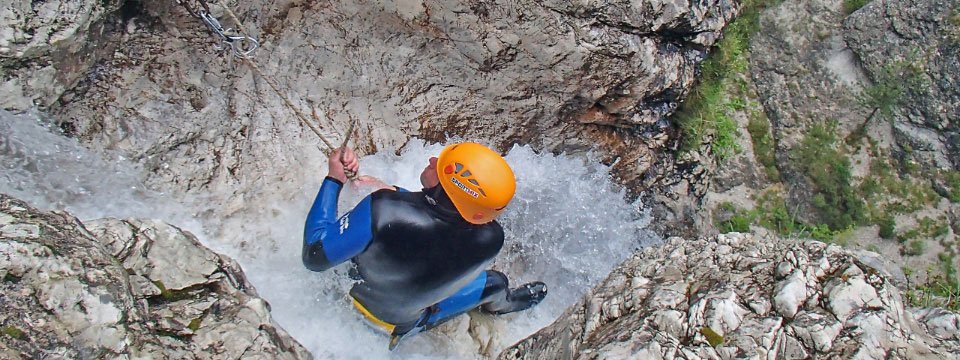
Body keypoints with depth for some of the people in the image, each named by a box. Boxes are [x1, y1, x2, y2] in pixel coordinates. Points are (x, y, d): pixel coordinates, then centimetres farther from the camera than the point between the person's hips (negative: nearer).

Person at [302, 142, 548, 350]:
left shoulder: (384, 209, -45)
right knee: (496, 282, 23)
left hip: (354, 297, 0)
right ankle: (502, 303, 59)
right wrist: (393, 191, -5)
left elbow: (314, 256, -29)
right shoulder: (490, 238, -33)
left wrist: (334, 180, -23)